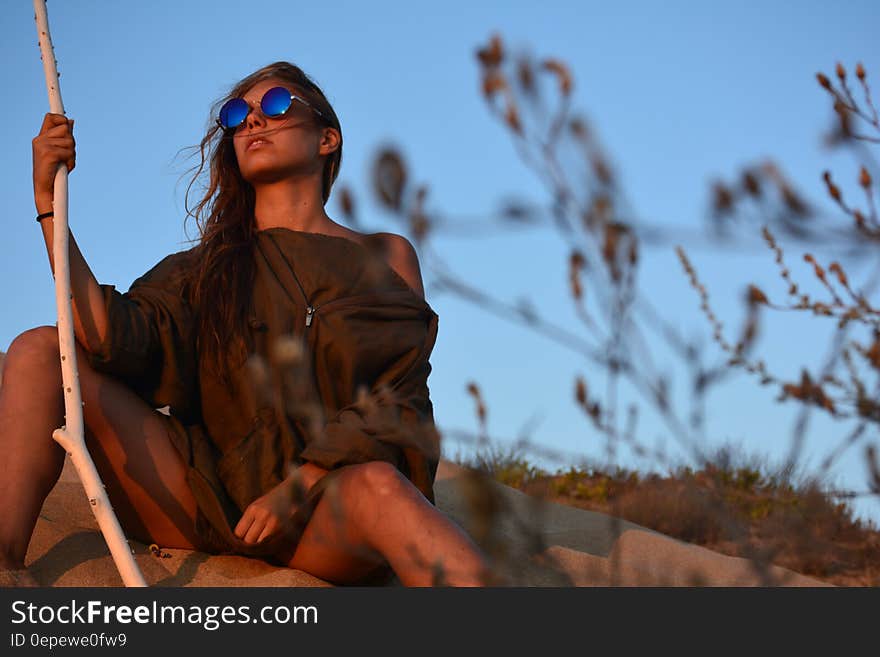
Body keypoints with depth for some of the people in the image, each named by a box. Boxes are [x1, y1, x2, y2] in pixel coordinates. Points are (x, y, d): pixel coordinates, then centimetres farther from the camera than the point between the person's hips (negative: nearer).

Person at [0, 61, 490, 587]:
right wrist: (49, 202, -6)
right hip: (207, 499, 3)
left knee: (376, 484, -39)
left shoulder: (386, 256, 15)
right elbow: (112, 341, -2)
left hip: (326, 522, -2)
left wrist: (303, 485, -13)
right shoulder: (206, 268, 18)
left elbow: (399, 405, 2)